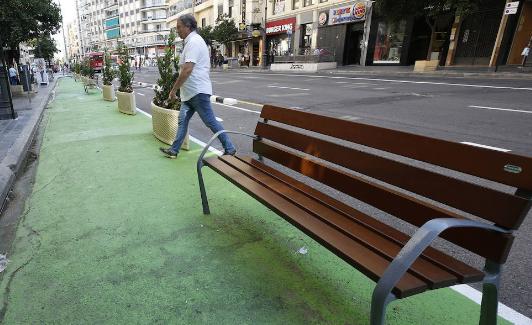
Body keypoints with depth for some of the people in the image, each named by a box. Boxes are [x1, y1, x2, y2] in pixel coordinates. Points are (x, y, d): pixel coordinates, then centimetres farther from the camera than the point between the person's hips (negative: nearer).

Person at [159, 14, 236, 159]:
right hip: (191, 92, 10)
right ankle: (174, 150, 19)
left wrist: (173, 89, -20)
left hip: (197, 91, -10)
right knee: (182, 120, 11)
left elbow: (187, 69, -25)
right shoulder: (194, 41, 18)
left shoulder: (194, 41, -15)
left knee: (211, 122, -3)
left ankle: (229, 149, 8)